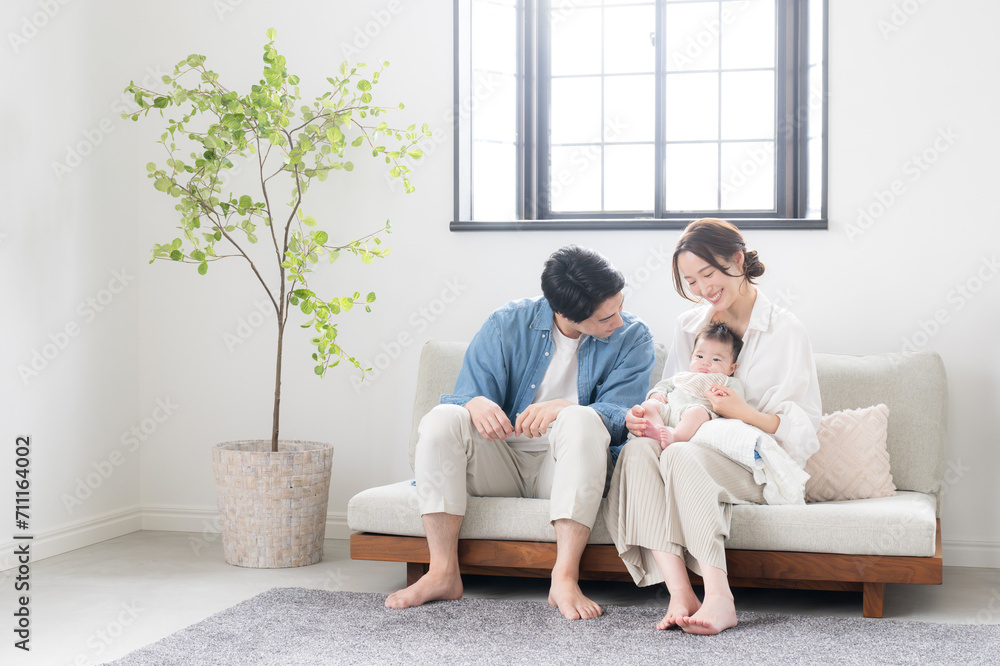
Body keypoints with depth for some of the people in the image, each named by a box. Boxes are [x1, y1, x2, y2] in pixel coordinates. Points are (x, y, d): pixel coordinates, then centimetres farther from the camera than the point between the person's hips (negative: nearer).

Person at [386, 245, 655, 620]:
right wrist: (477, 403, -31)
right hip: (500, 461, 2)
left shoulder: (632, 337, -4)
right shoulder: (506, 325, -3)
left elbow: (620, 416, -14)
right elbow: (465, 396, -5)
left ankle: (565, 578, -35)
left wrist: (563, 408, -34)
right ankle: (443, 573, -21)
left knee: (583, 421, -34)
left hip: (567, 464, -1)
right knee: (442, 418, -26)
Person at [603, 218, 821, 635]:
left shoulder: (785, 331, -1)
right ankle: (679, 592, -38)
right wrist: (642, 417, -5)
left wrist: (744, 413, -19)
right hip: (698, 450, 5)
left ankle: (719, 596, -36)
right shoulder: (688, 327, 15)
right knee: (637, 450, -29)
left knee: (682, 455, -35)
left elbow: (804, 431, -4)